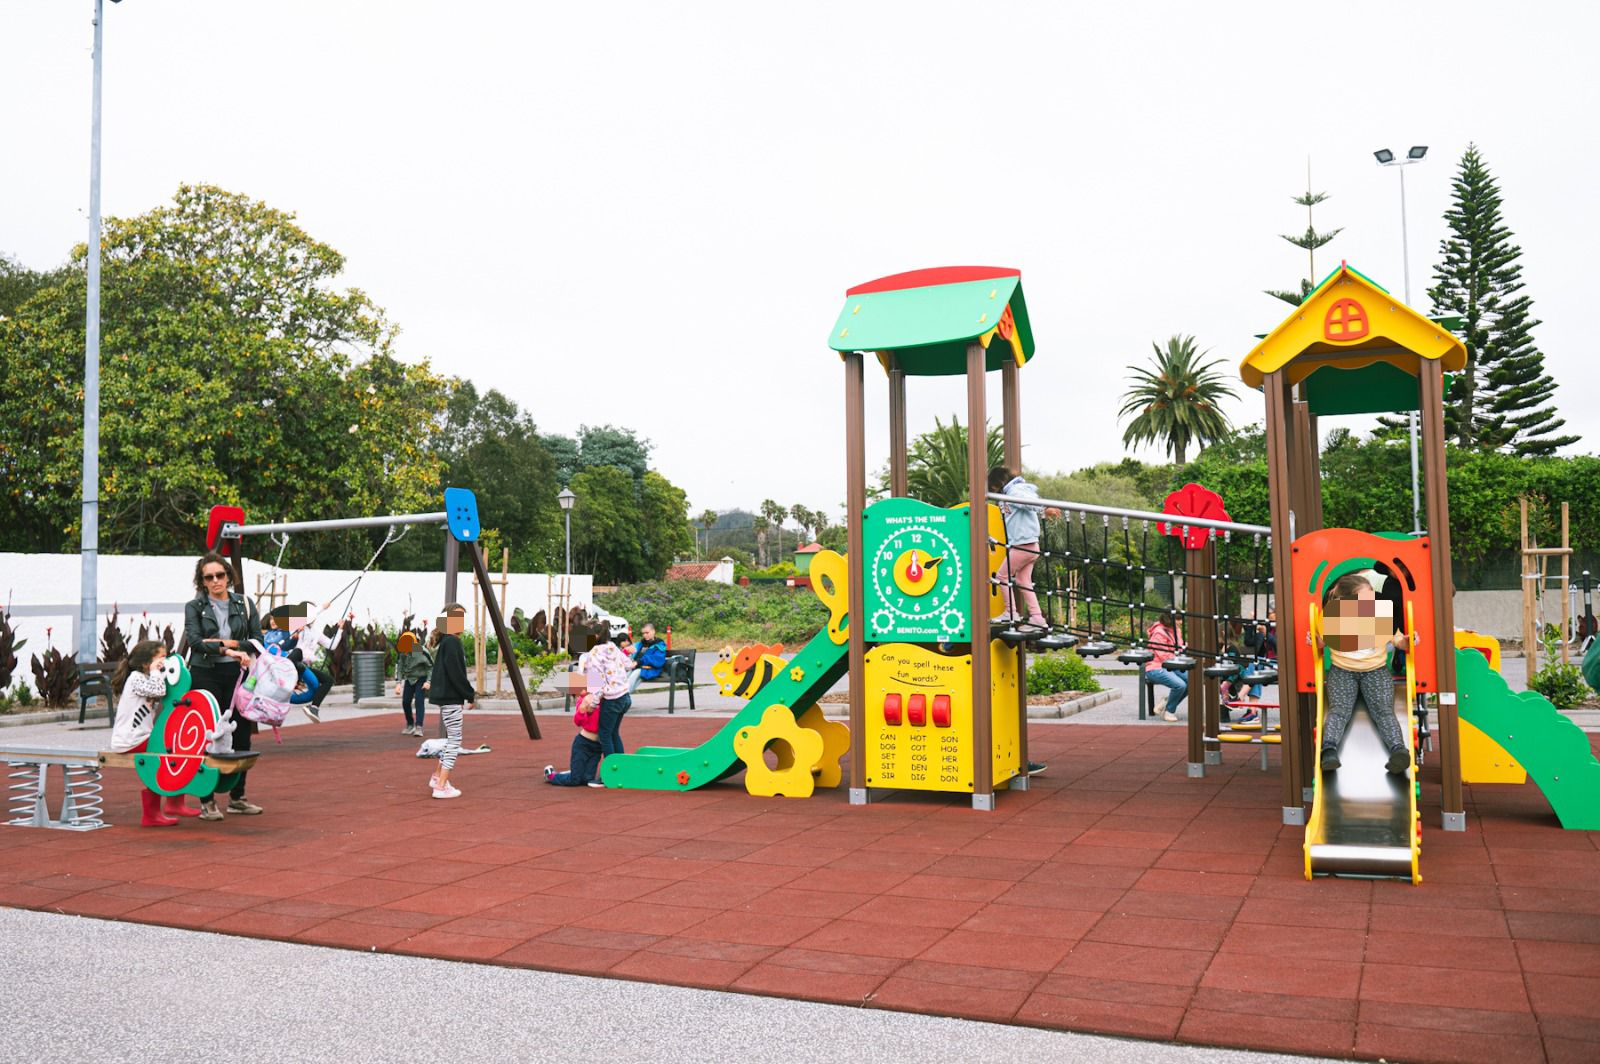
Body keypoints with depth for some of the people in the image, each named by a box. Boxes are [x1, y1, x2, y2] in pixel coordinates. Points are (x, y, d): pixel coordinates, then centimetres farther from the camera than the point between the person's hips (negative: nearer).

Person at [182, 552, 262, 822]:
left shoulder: (244, 604, 9)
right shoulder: (194, 607, 3)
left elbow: (258, 640, 5)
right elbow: (194, 640, -12)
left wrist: (229, 643, -10)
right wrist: (228, 651, -23)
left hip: (237, 676, 3)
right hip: (205, 676, -2)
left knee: (241, 737, 5)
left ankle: (237, 797, 18)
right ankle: (207, 801, 6)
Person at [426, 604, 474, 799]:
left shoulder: (447, 642, 14)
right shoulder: (452, 642, -16)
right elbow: (455, 673, -20)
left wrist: (468, 691, 14)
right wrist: (469, 695, -12)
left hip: (447, 696, 10)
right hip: (451, 698, -10)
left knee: (451, 738, 20)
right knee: (455, 740, -5)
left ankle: (438, 777, 30)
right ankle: (441, 786, -5)